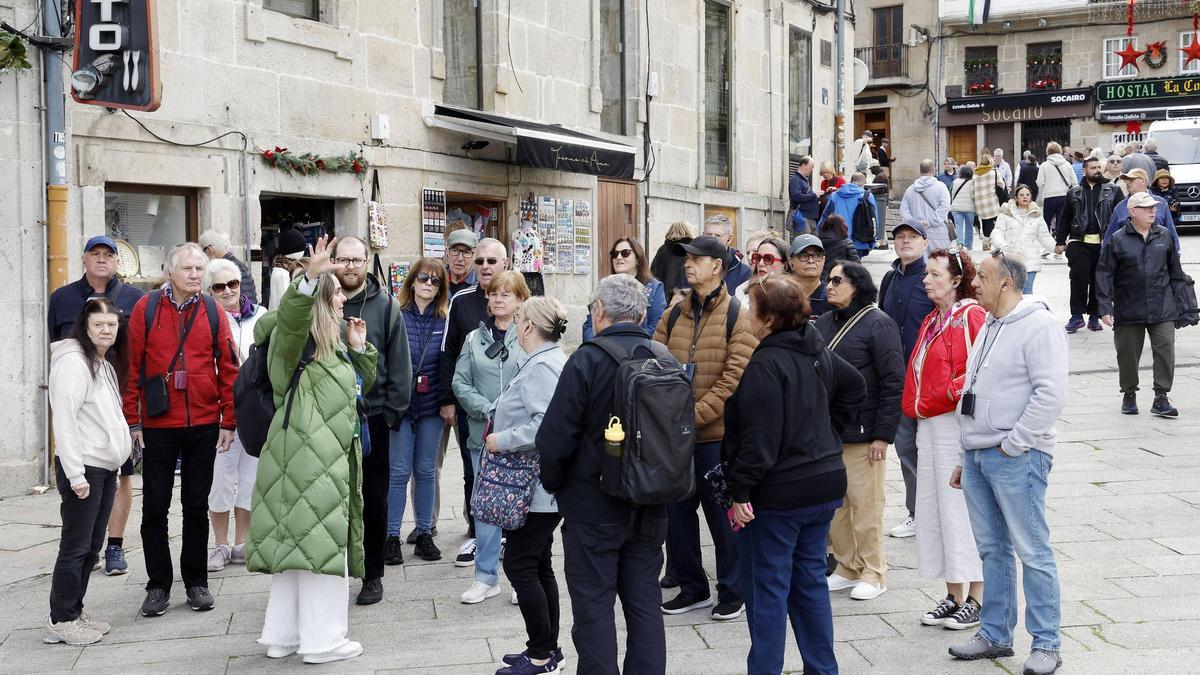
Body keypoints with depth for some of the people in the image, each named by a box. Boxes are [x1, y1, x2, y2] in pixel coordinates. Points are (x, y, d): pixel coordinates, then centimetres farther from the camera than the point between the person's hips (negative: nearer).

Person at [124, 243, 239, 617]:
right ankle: (158, 585, 15)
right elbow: (132, 365, -1)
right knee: (155, 508, 4)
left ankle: (197, 582, 20)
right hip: (157, 426, -1)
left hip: (203, 425, 1)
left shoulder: (213, 312, 3)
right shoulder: (146, 308, -1)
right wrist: (132, 420, -4)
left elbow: (228, 368, 4)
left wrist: (228, 421, 1)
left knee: (197, 506, 10)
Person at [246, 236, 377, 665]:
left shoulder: (334, 345, 20)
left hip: (331, 456, 10)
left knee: (296, 542, 13)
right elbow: (290, 316, -33)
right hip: (307, 458, -10)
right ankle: (321, 640, 0)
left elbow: (362, 385, 29)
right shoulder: (296, 338, -9)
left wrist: (358, 348, 15)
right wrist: (310, 278, -47)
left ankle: (283, 635, 21)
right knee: (318, 542, -6)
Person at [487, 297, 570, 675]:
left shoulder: (540, 368, -19)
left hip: (538, 487, -11)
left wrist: (503, 440, -20)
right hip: (542, 485, 11)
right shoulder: (549, 360, 15)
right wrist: (503, 434, 15)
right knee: (538, 565, 15)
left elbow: (546, 424, -30)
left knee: (520, 564, -5)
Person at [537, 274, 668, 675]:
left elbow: (555, 437, -15)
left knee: (594, 607, 3)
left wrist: (553, 483, 3)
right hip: (650, 509, 5)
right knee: (645, 604, 13)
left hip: (594, 506, -5)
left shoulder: (588, 360, -15)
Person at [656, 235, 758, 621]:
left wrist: (695, 414, -19)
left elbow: (736, 378, -15)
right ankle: (692, 587, 26)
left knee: (723, 515, 4)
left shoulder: (737, 316, -7)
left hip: (717, 434, -5)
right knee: (677, 512, 12)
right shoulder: (674, 316, 10)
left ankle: (732, 591, 18)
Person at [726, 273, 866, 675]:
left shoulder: (765, 365, -20)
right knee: (810, 581, 17)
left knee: (768, 589, 2)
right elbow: (855, 388, 23)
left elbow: (760, 438, -23)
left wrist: (741, 491, -18)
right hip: (824, 483, 8)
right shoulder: (819, 353, 7)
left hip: (777, 493, -8)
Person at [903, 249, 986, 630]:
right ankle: (954, 595, 19)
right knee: (932, 508, 10)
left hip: (957, 424, -9)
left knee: (960, 508, -4)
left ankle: (976, 599, 6)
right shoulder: (932, 321, 18)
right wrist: (915, 406, 14)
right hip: (929, 424, 9)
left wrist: (952, 394, -18)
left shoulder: (971, 316, -11)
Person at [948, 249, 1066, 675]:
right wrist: (967, 457, 20)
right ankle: (994, 636, 22)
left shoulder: (1038, 326, -11)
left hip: (1016, 458, -9)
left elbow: (1051, 394, -20)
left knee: (1032, 552, -3)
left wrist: (1012, 445, -17)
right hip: (978, 455, 9)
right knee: (992, 550, 14)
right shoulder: (990, 327, 18)